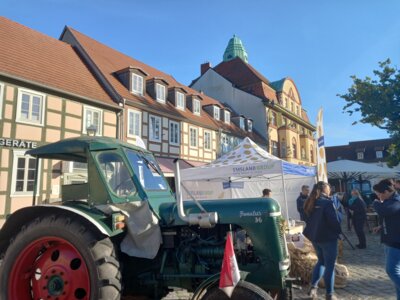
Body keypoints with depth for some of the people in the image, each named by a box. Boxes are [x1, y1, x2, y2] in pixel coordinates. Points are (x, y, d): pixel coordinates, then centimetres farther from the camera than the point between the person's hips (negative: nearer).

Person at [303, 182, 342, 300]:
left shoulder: (310, 203, 6)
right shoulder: (327, 202, -17)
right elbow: (333, 221, -18)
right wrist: (338, 231, -1)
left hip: (314, 237, 7)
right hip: (328, 238, -7)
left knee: (321, 261, 22)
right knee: (329, 265, 5)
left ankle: (313, 286, 14)